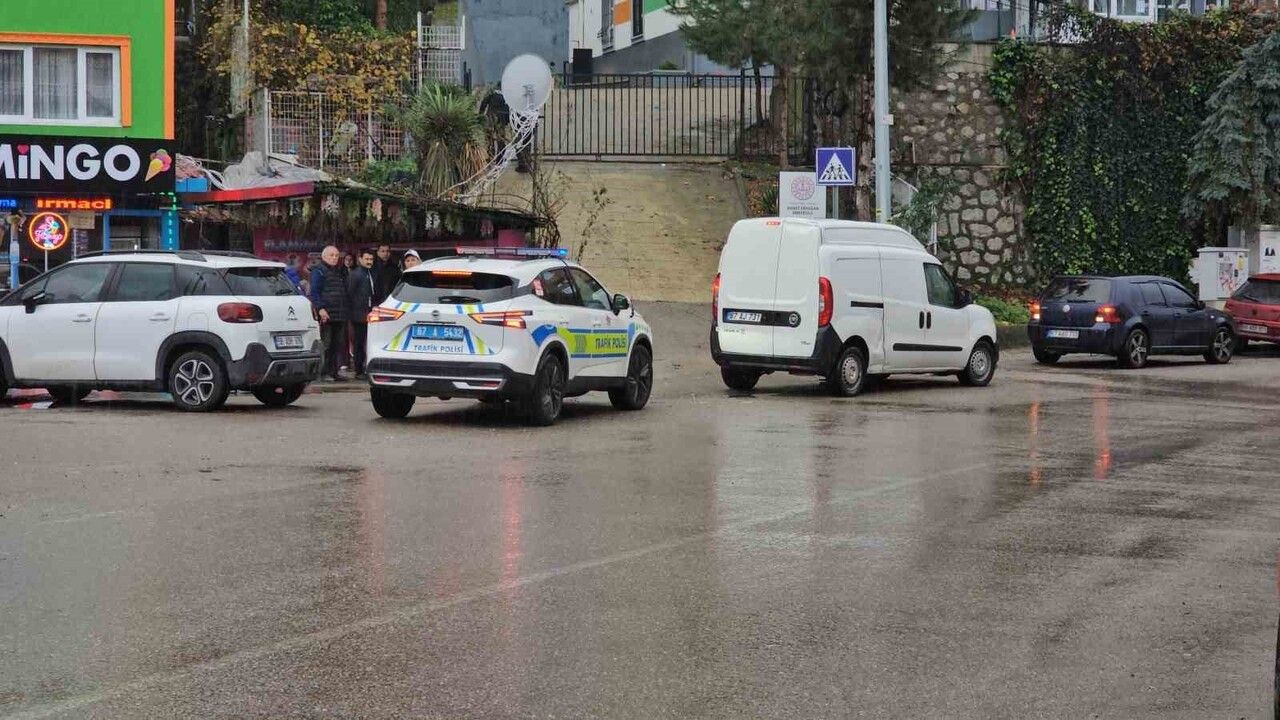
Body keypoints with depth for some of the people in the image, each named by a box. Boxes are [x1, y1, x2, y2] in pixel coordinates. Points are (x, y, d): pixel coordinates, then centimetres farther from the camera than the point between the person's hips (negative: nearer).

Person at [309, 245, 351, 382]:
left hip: (340, 314, 8)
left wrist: (347, 311, 18)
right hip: (326, 314, -8)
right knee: (326, 344, -7)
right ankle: (323, 372, -5)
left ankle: (334, 371, 13)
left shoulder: (340, 272, 22)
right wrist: (320, 309, -22)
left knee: (339, 344, 8)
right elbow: (314, 292, -11)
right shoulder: (318, 272, -3)